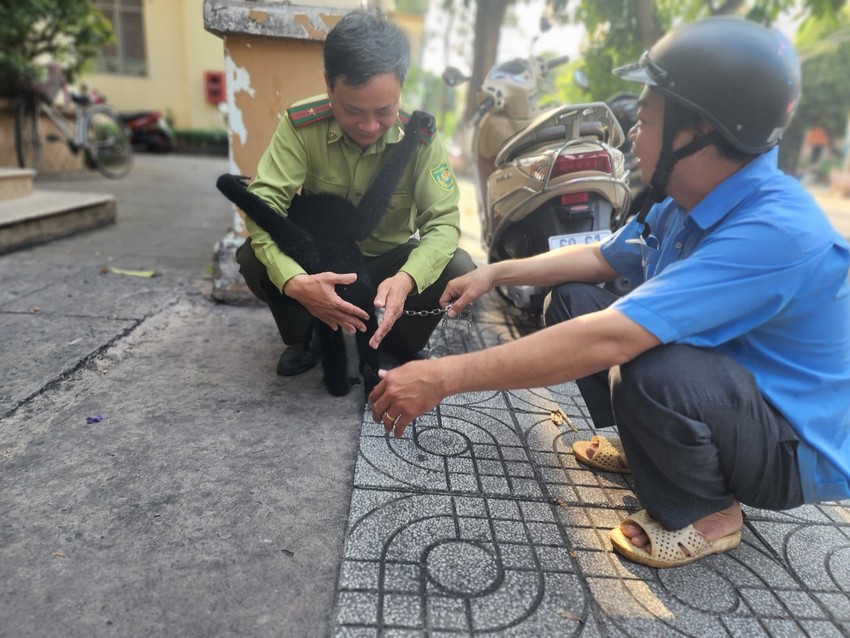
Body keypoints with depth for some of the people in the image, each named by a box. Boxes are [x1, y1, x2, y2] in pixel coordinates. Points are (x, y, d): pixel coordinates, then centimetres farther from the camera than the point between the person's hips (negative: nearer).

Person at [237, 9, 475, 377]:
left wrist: (406, 278, -47)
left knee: (459, 271, -26)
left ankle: (400, 344, 4)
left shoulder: (421, 135, -21)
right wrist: (293, 280, -48)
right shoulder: (300, 125, -22)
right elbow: (263, 202, -28)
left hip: (390, 259, 1)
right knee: (253, 259, -28)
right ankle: (303, 338, 2)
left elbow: (444, 220, -25)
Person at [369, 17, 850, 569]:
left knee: (649, 369, -40)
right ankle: (647, 445, 13)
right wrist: (496, 272, 1)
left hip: (797, 452, -7)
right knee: (570, 300, 3)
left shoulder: (776, 231, -33)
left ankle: (701, 513, -7)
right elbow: (603, 257, 10)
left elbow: (608, 339, -41)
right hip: (737, 386, 8)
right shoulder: (684, 202, -5)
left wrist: (443, 377, -38)